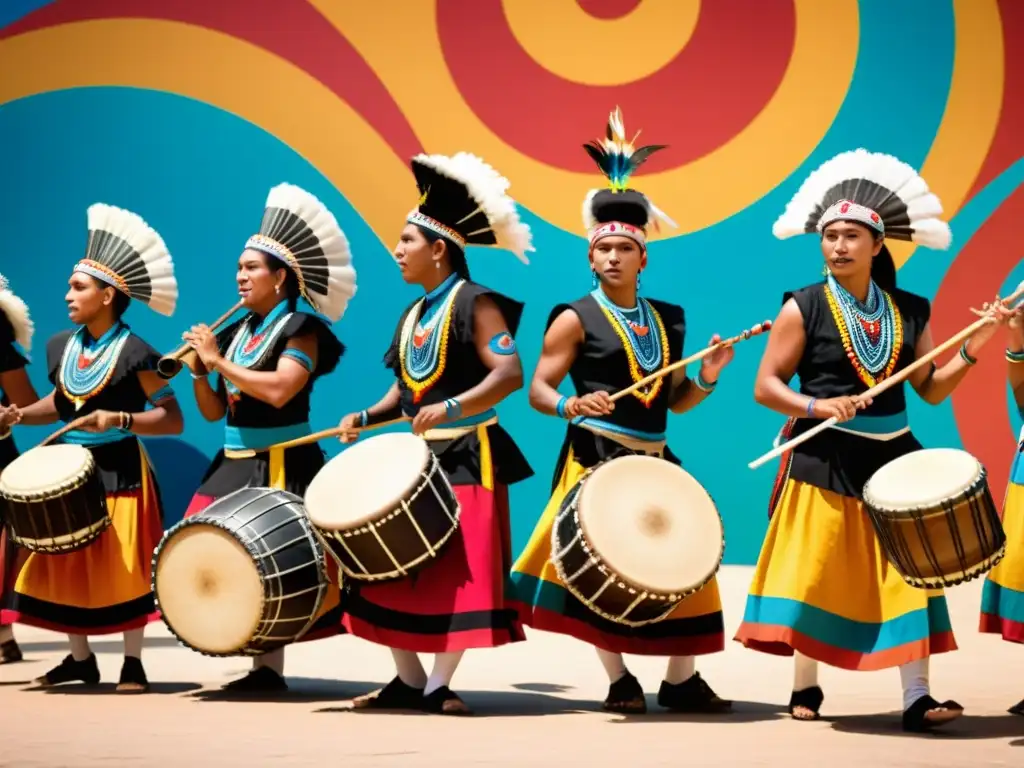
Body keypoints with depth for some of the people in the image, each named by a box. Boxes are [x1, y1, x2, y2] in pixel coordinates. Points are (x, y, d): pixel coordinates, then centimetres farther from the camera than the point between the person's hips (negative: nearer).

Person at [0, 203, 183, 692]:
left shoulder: (134, 353, -14)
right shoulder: (61, 347, 5)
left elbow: (173, 419, -14)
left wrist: (118, 419, -25)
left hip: (118, 473, -6)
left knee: (122, 566, -3)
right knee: (64, 564, 7)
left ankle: (132, 662, 8)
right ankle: (80, 659, 20)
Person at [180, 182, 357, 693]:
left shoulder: (300, 330, -7)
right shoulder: (236, 332, 14)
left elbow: (278, 391, -24)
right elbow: (214, 412, 15)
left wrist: (218, 361, -17)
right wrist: (199, 372, -3)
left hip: (281, 468, -8)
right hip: (234, 466, 8)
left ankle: (273, 667, -4)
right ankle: (263, 665, 10)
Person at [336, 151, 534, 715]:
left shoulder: (474, 303, -11)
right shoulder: (413, 314, 14)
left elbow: (509, 374, -21)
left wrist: (450, 407, -30)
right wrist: (366, 418, 4)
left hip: (463, 459, -8)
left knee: (456, 575, -7)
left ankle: (439, 685, 1)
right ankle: (407, 680, 13)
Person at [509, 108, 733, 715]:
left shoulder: (666, 319, 13)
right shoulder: (576, 319, -3)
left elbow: (675, 400, 16)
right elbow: (539, 389, -6)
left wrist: (708, 379, -3)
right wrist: (572, 406, -25)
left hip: (655, 460, 5)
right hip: (598, 458, -5)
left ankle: (682, 680, 15)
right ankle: (619, 680, 5)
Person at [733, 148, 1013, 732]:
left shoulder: (909, 310, 5)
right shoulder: (804, 307, -5)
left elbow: (932, 389, 7)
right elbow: (766, 386, -5)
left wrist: (975, 346, -6)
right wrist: (818, 406, -20)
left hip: (892, 456, 3)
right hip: (825, 460, -3)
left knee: (907, 572, 0)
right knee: (815, 575, 0)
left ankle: (917, 699, 1)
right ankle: (807, 689, 15)